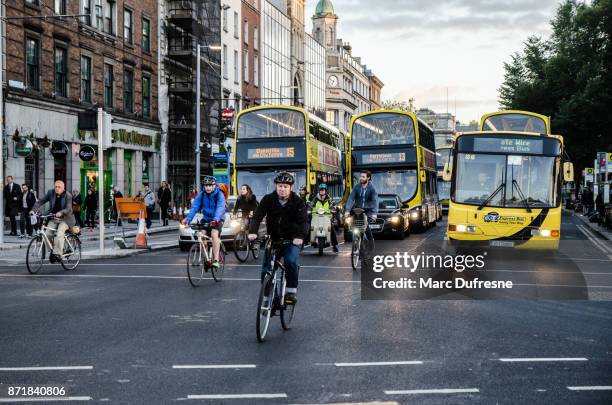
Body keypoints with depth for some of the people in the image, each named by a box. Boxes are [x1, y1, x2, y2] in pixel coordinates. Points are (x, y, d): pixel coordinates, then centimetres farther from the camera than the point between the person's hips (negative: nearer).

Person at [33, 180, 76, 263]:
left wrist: (60, 213, -43)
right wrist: (34, 209, -18)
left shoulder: (68, 196, -12)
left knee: (59, 233, -29)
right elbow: (41, 201, -1)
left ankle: (57, 253, -26)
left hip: (65, 219, -4)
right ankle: (52, 250, 4)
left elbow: (68, 208, -24)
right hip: (53, 219, 4)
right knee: (47, 234, -17)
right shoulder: (51, 193, -1)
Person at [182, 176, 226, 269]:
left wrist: (215, 219, -51)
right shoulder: (201, 194, -8)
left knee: (214, 234, -27)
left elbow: (220, 208, -33)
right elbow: (195, 207, -18)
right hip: (205, 219, 4)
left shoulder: (219, 195, -18)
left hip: (217, 219, -4)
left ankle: (216, 260, -27)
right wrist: (188, 219, -33)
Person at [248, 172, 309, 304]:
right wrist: (252, 232, -33)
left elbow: (303, 221, -18)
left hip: (292, 240, -2)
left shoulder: (298, 202, -8)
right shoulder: (268, 199, -4)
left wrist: (300, 236, -38)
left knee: (290, 261, -25)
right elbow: (257, 216, -13)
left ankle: (291, 291, -11)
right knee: (266, 266, -9)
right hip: (273, 238, 2)